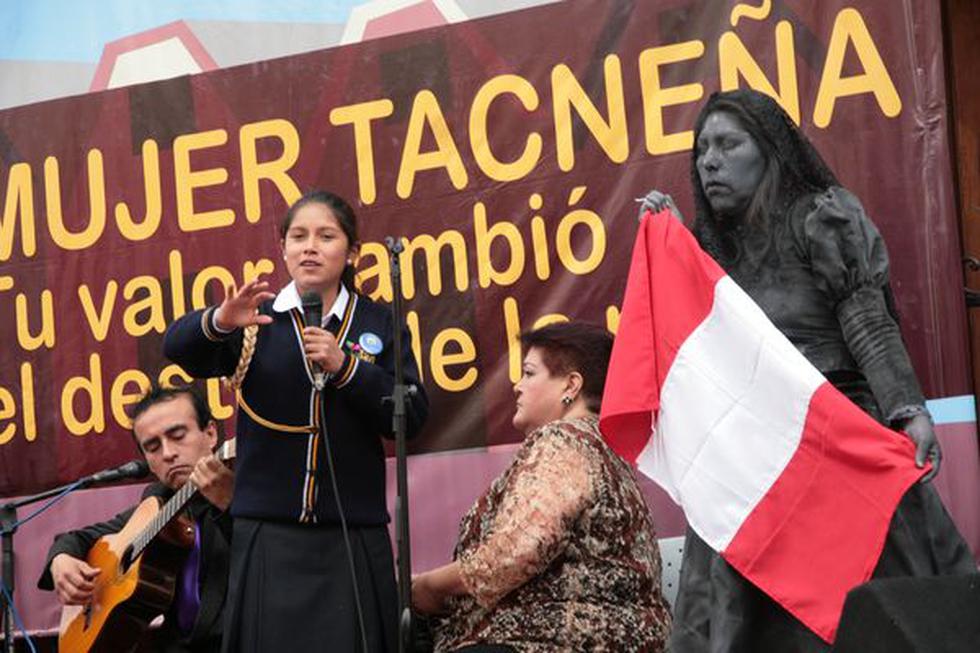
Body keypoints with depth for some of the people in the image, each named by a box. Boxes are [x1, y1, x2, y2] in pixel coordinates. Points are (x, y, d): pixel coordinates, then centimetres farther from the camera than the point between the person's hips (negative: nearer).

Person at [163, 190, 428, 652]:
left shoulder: (378, 324, 8)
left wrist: (345, 366, -14)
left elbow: (411, 417, -1)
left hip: (352, 539, 1)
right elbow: (177, 347, -10)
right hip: (268, 535, -1)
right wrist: (219, 322, -31)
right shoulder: (257, 319, 5)